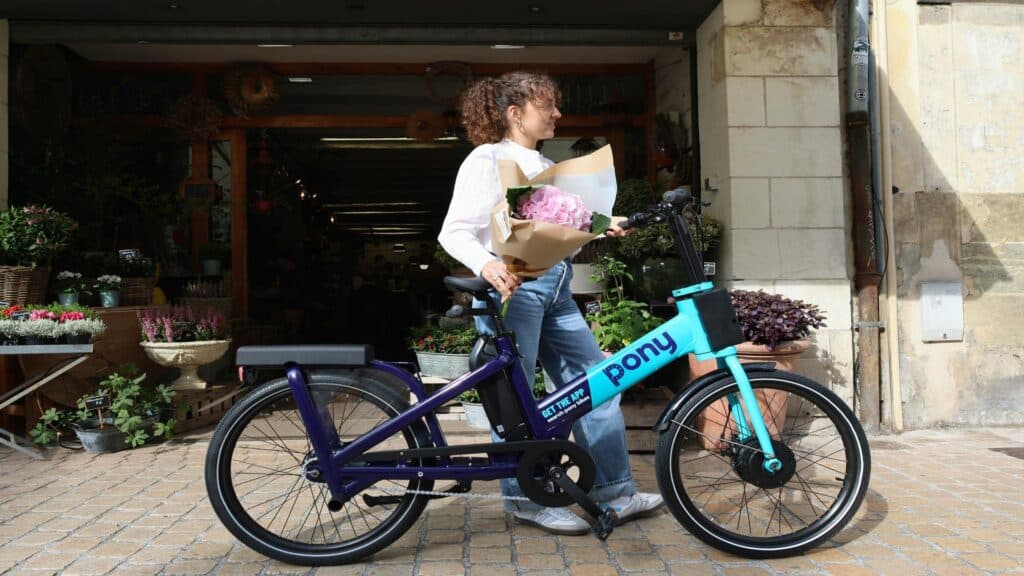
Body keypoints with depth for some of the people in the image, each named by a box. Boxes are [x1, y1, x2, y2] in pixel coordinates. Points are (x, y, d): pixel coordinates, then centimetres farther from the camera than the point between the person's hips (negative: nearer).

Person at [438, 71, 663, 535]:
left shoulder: (547, 166, 20)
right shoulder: (487, 159, -4)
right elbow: (455, 232, -12)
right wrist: (487, 265, -30)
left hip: (555, 288, 8)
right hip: (510, 288, -8)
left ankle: (614, 492, 16)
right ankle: (527, 500, 14)